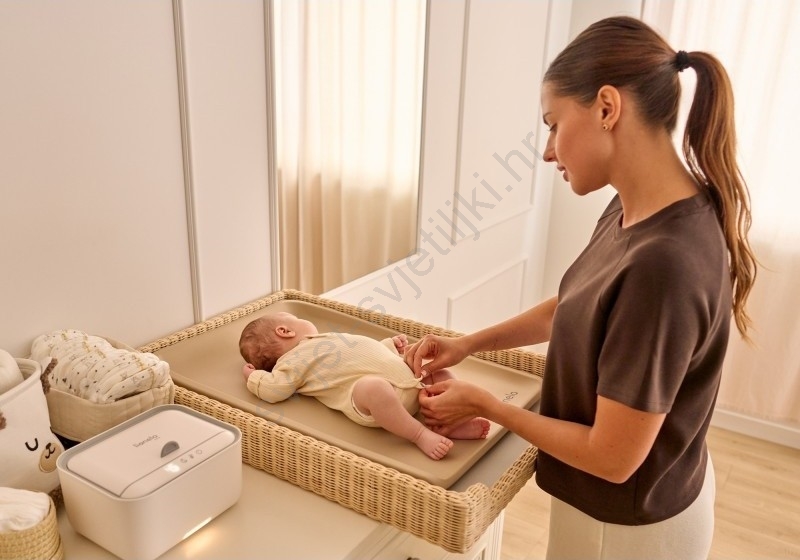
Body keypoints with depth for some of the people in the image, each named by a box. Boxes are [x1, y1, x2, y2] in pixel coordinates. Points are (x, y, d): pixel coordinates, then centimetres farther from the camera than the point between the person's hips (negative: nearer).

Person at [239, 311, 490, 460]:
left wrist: (391, 344, 32)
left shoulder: (328, 340, 35)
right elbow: (273, 391, -5)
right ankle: (421, 435, -34)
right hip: (378, 387, -10)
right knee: (373, 387, -41)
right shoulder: (294, 360, 7)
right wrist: (253, 377, 11)